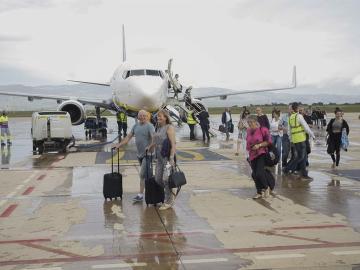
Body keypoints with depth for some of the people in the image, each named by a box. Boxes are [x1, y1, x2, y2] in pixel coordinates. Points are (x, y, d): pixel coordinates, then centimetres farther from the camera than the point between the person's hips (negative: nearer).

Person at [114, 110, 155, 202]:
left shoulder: (149, 126, -9)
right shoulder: (136, 125, 12)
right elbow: (129, 136, 14)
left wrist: (150, 147, -38)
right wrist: (120, 144, 6)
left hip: (147, 154, -7)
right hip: (139, 154, 7)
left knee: (142, 174, -9)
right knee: (146, 173, 14)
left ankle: (140, 195, -6)